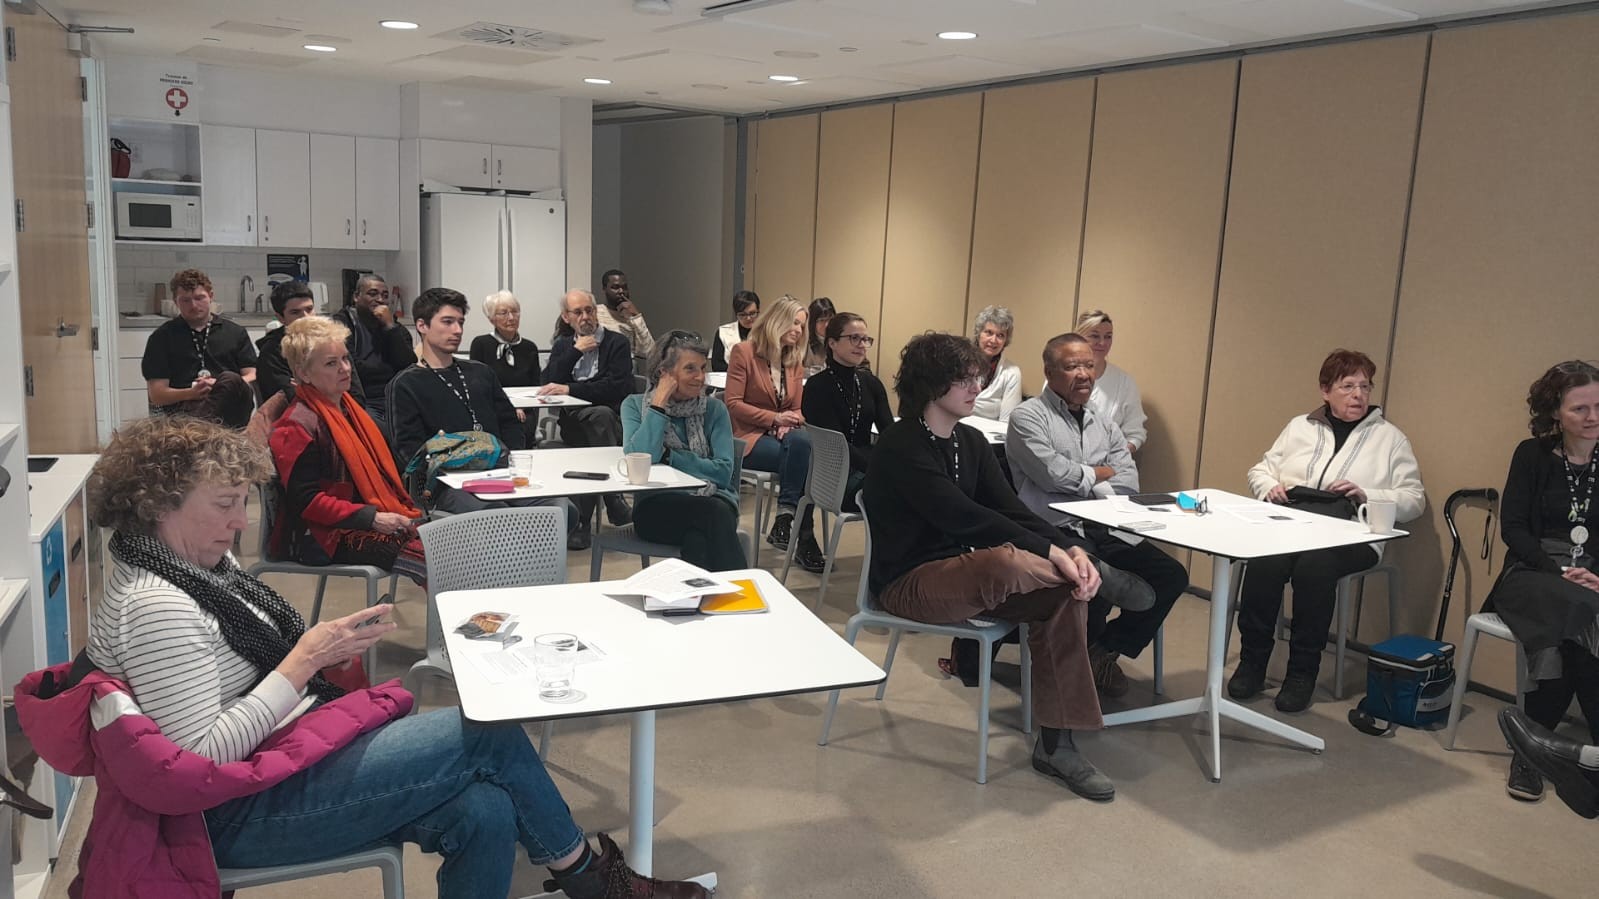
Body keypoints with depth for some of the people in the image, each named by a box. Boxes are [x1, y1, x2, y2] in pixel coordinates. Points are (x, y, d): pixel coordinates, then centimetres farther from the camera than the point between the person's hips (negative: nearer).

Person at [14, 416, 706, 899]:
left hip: (285, 753, 9)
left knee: (483, 814, -13)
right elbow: (205, 757, -22)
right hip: (242, 813, -9)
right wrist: (304, 663, -20)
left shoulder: (204, 568, 12)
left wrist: (325, 649, 2)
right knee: (488, 731, -13)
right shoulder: (155, 608, -18)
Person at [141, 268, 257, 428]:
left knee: (230, 379, -37)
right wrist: (192, 393, -10)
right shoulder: (162, 337, 19)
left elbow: (253, 377, 12)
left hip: (230, 403, 2)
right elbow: (156, 395, 11)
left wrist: (222, 387, -8)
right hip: (181, 408, -2)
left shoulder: (235, 332, 23)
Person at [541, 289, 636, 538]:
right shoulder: (562, 345, 23)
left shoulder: (616, 343, 9)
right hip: (573, 422, 2)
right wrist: (576, 351, 0)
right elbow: (548, 383, 6)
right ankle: (614, 501, -32)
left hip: (611, 421, -1)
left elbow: (617, 387, -8)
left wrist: (569, 389, -14)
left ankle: (582, 520, -32)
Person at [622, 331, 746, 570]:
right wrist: (659, 404, -7)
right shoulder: (635, 405, 8)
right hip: (657, 508, -1)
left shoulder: (714, 409, 9)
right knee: (713, 512, -34)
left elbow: (723, 472, -2)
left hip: (713, 503, 1)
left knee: (697, 539, -36)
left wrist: (669, 455, -7)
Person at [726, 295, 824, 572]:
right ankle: (804, 536, -28)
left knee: (802, 443, -32)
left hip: (783, 435, 5)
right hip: (748, 438, -5)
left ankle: (785, 519, -25)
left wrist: (790, 424, -8)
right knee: (802, 453, -32)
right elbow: (733, 403, -8)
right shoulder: (744, 352, -3)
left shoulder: (795, 360, 15)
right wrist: (774, 418, -17)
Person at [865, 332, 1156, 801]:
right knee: (1005, 561, -37)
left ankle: (1056, 745, -9)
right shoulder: (902, 447, -16)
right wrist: (1051, 551, -30)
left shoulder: (971, 441, 9)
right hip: (908, 583, -8)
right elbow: (963, 516, -27)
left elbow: (1011, 510, -1)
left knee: (1065, 594, -15)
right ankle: (1099, 575, -6)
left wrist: (1072, 549, -19)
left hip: (964, 573, 8)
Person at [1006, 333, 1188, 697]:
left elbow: (1128, 483, 6)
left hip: (1104, 533, 7)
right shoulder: (1029, 416, 0)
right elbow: (1053, 474, -14)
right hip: (1056, 532, -7)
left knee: (1171, 574, -10)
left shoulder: (1104, 425, 20)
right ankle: (1079, 660, 0)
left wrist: (1078, 479, -10)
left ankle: (1106, 650, 7)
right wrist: (1099, 474, 3)